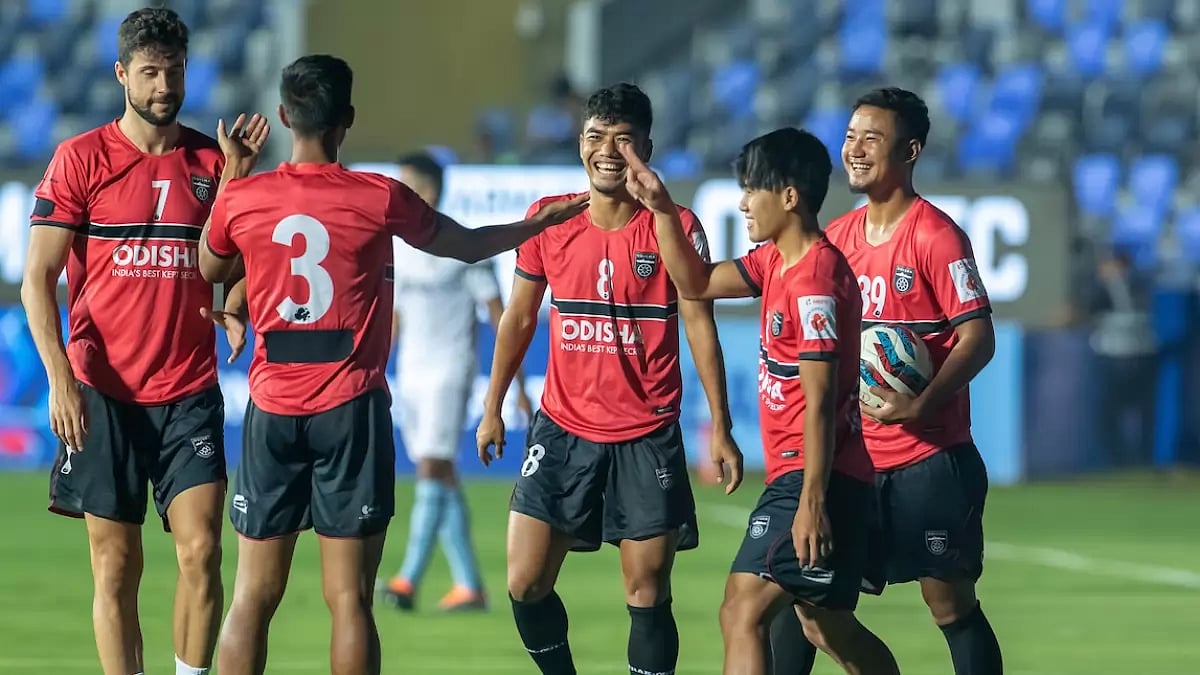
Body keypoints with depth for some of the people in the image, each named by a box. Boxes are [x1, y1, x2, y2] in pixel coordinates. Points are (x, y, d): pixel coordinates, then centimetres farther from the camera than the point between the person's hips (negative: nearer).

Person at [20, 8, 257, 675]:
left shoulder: (214, 161, 7)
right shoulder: (81, 158, 0)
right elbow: (39, 279, -2)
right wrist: (61, 377, -12)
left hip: (191, 394, 2)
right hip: (104, 393, -2)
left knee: (202, 552, -9)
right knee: (116, 567, 1)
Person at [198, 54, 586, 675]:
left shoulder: (241, 199, -1)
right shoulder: (380, 200, -5)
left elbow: (208, 271, 20)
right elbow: (471, 246, 12)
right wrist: (546, 218, 29)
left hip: (272, 410, 2)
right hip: (352, 411, -2)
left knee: (252, 600, 6)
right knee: (348, 600, -1)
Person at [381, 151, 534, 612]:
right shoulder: (400, 250, 12)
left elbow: (499, 315, -5)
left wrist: (518, 386, -7)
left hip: (450, 371, -7)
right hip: (411, 374, 7)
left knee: (433, 468, -16)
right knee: (440, 476, 5)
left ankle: (409, 580, -24)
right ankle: (469, 585, 9)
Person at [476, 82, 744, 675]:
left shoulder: (675, 227, -5)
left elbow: (699, 327, -3)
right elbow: (519, 318, 12)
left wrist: (720, 428, -5)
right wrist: (493, 408, 11)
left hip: (647, 437, -2)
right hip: (562, 430, 2)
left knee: (647, 593, -2)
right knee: (525, 584, -3)